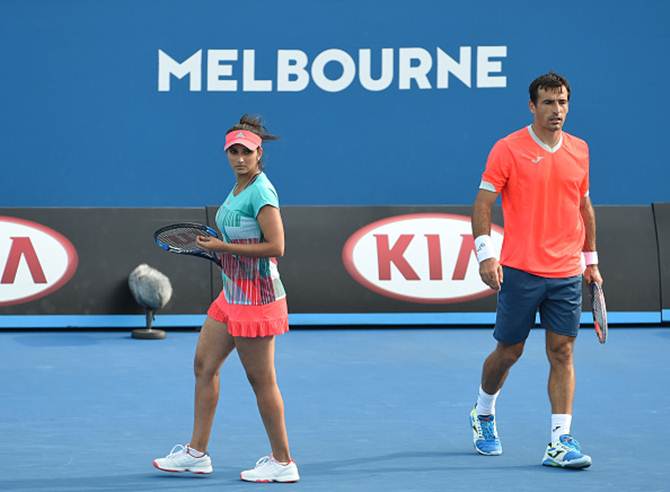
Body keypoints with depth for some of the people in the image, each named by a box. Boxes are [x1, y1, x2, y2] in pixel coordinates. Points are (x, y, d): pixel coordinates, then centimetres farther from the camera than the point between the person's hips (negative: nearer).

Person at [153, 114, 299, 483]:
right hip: (231, 296, 10)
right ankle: (197, 453, 21)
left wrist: (224, 247, -19)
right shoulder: (237, 189, 12)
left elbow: (275, 247, -23)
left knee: (261, 379, -3)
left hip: (255, 299, -10)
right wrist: (218, 246, 8)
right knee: (204, 365, 13)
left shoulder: (261, 192, -17)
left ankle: (282, 462, 7)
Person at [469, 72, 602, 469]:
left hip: (567, 275, 4)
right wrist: (486, 254, -16)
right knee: (509, 351, 7)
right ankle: (483, 414, 33)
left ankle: (561, 443, -4)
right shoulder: (509, 149, -5)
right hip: (520, 272, -3)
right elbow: (483, 203, -6)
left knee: (562, 353, -2)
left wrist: (591, 259, 19)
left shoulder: (579, 150, 9)